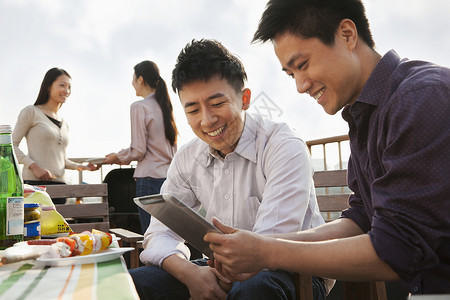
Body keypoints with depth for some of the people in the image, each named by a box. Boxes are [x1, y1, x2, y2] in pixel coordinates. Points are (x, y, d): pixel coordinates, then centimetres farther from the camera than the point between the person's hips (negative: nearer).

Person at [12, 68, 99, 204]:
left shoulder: (64, 124, 20)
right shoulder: (31, 112, 2)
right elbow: (12, 145, -3)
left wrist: (81, 167, 8)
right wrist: (34, 166, -15)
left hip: (59, 184, 6)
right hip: (34, 182, -5)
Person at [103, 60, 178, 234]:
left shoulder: (139, 107, -7)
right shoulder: (165, 105, 13)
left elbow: (138, 151, -10)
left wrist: (117, 157, 10)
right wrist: (124, 158, 26)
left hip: (150, 178, -7)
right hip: (170, 175, 7)